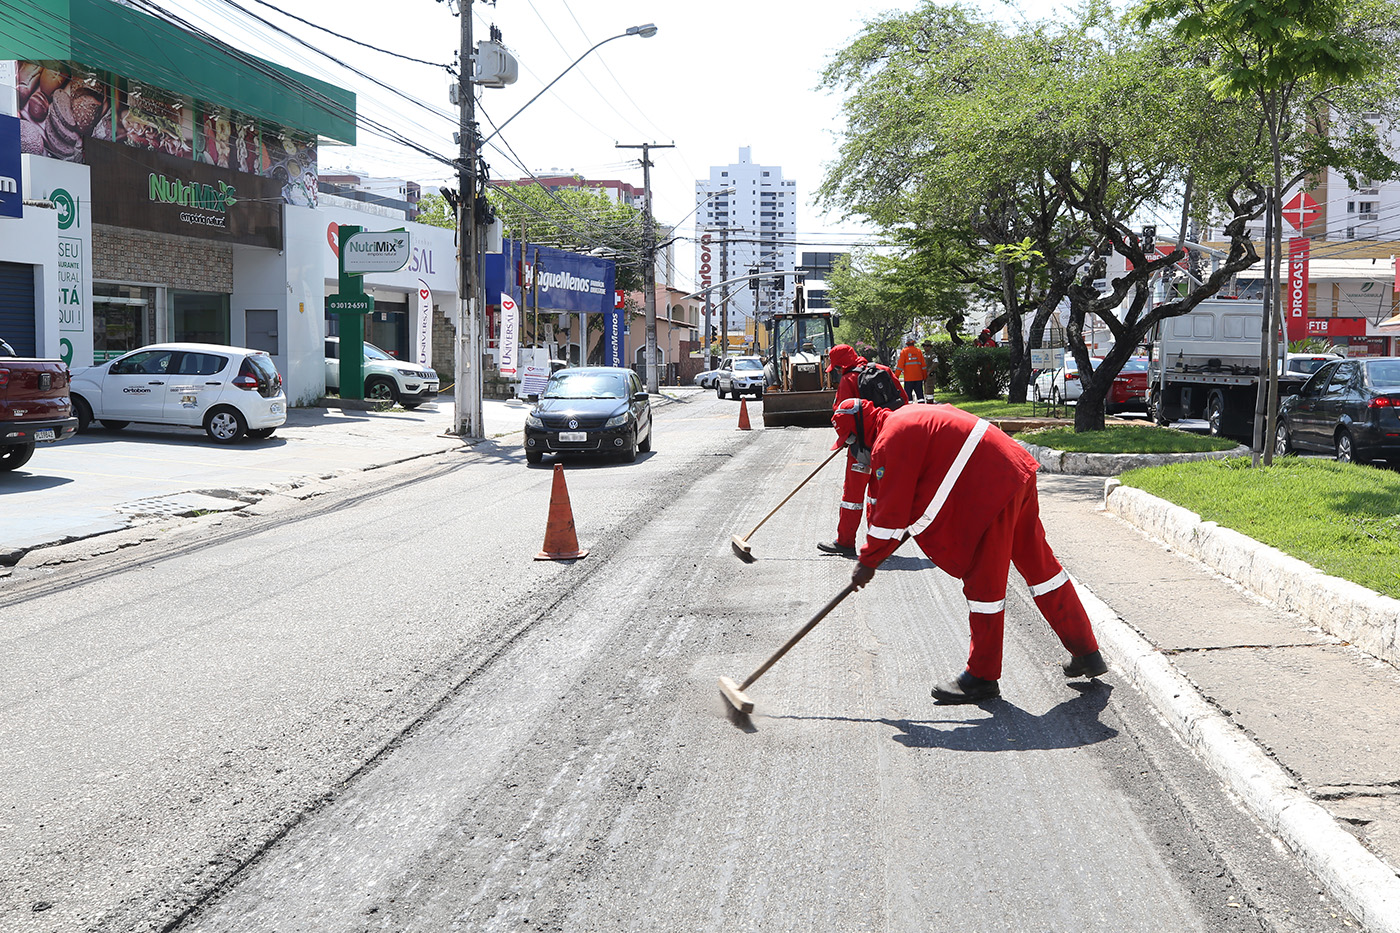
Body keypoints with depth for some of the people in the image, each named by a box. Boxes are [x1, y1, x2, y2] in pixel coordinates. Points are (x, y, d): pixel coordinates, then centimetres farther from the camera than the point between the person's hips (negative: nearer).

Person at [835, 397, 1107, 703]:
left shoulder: (889, 441, -11)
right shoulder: (905, 417, 19)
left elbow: (892, 511, -11)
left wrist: (868, 562, -1)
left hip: (992, 489, -10)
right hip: (1017, 470, 10)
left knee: (983, 581, -1)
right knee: (1038, 564, 18)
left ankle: (982, 677, 9)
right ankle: (1086, 654, 28)